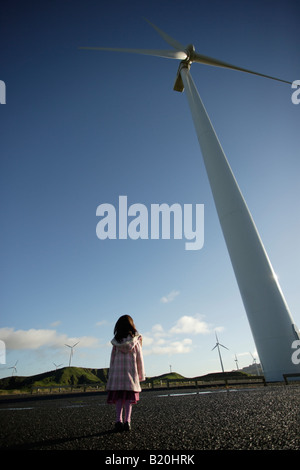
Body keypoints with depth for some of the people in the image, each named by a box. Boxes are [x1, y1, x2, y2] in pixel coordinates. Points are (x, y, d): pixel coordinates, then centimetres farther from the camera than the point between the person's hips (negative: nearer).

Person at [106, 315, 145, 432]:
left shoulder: (116, 342, 1)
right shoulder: (135, 341, -1)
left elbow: (112, 359, 4)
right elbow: (139, 359, 1)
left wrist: (111, 376, 11)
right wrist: (141, 375, 8)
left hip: (118, 372, 1)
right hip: (131, 372, -1)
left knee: (119, 398, 8)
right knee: (129, 398, 6)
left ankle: (118, 420, -1)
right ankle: (127, 421, -2)